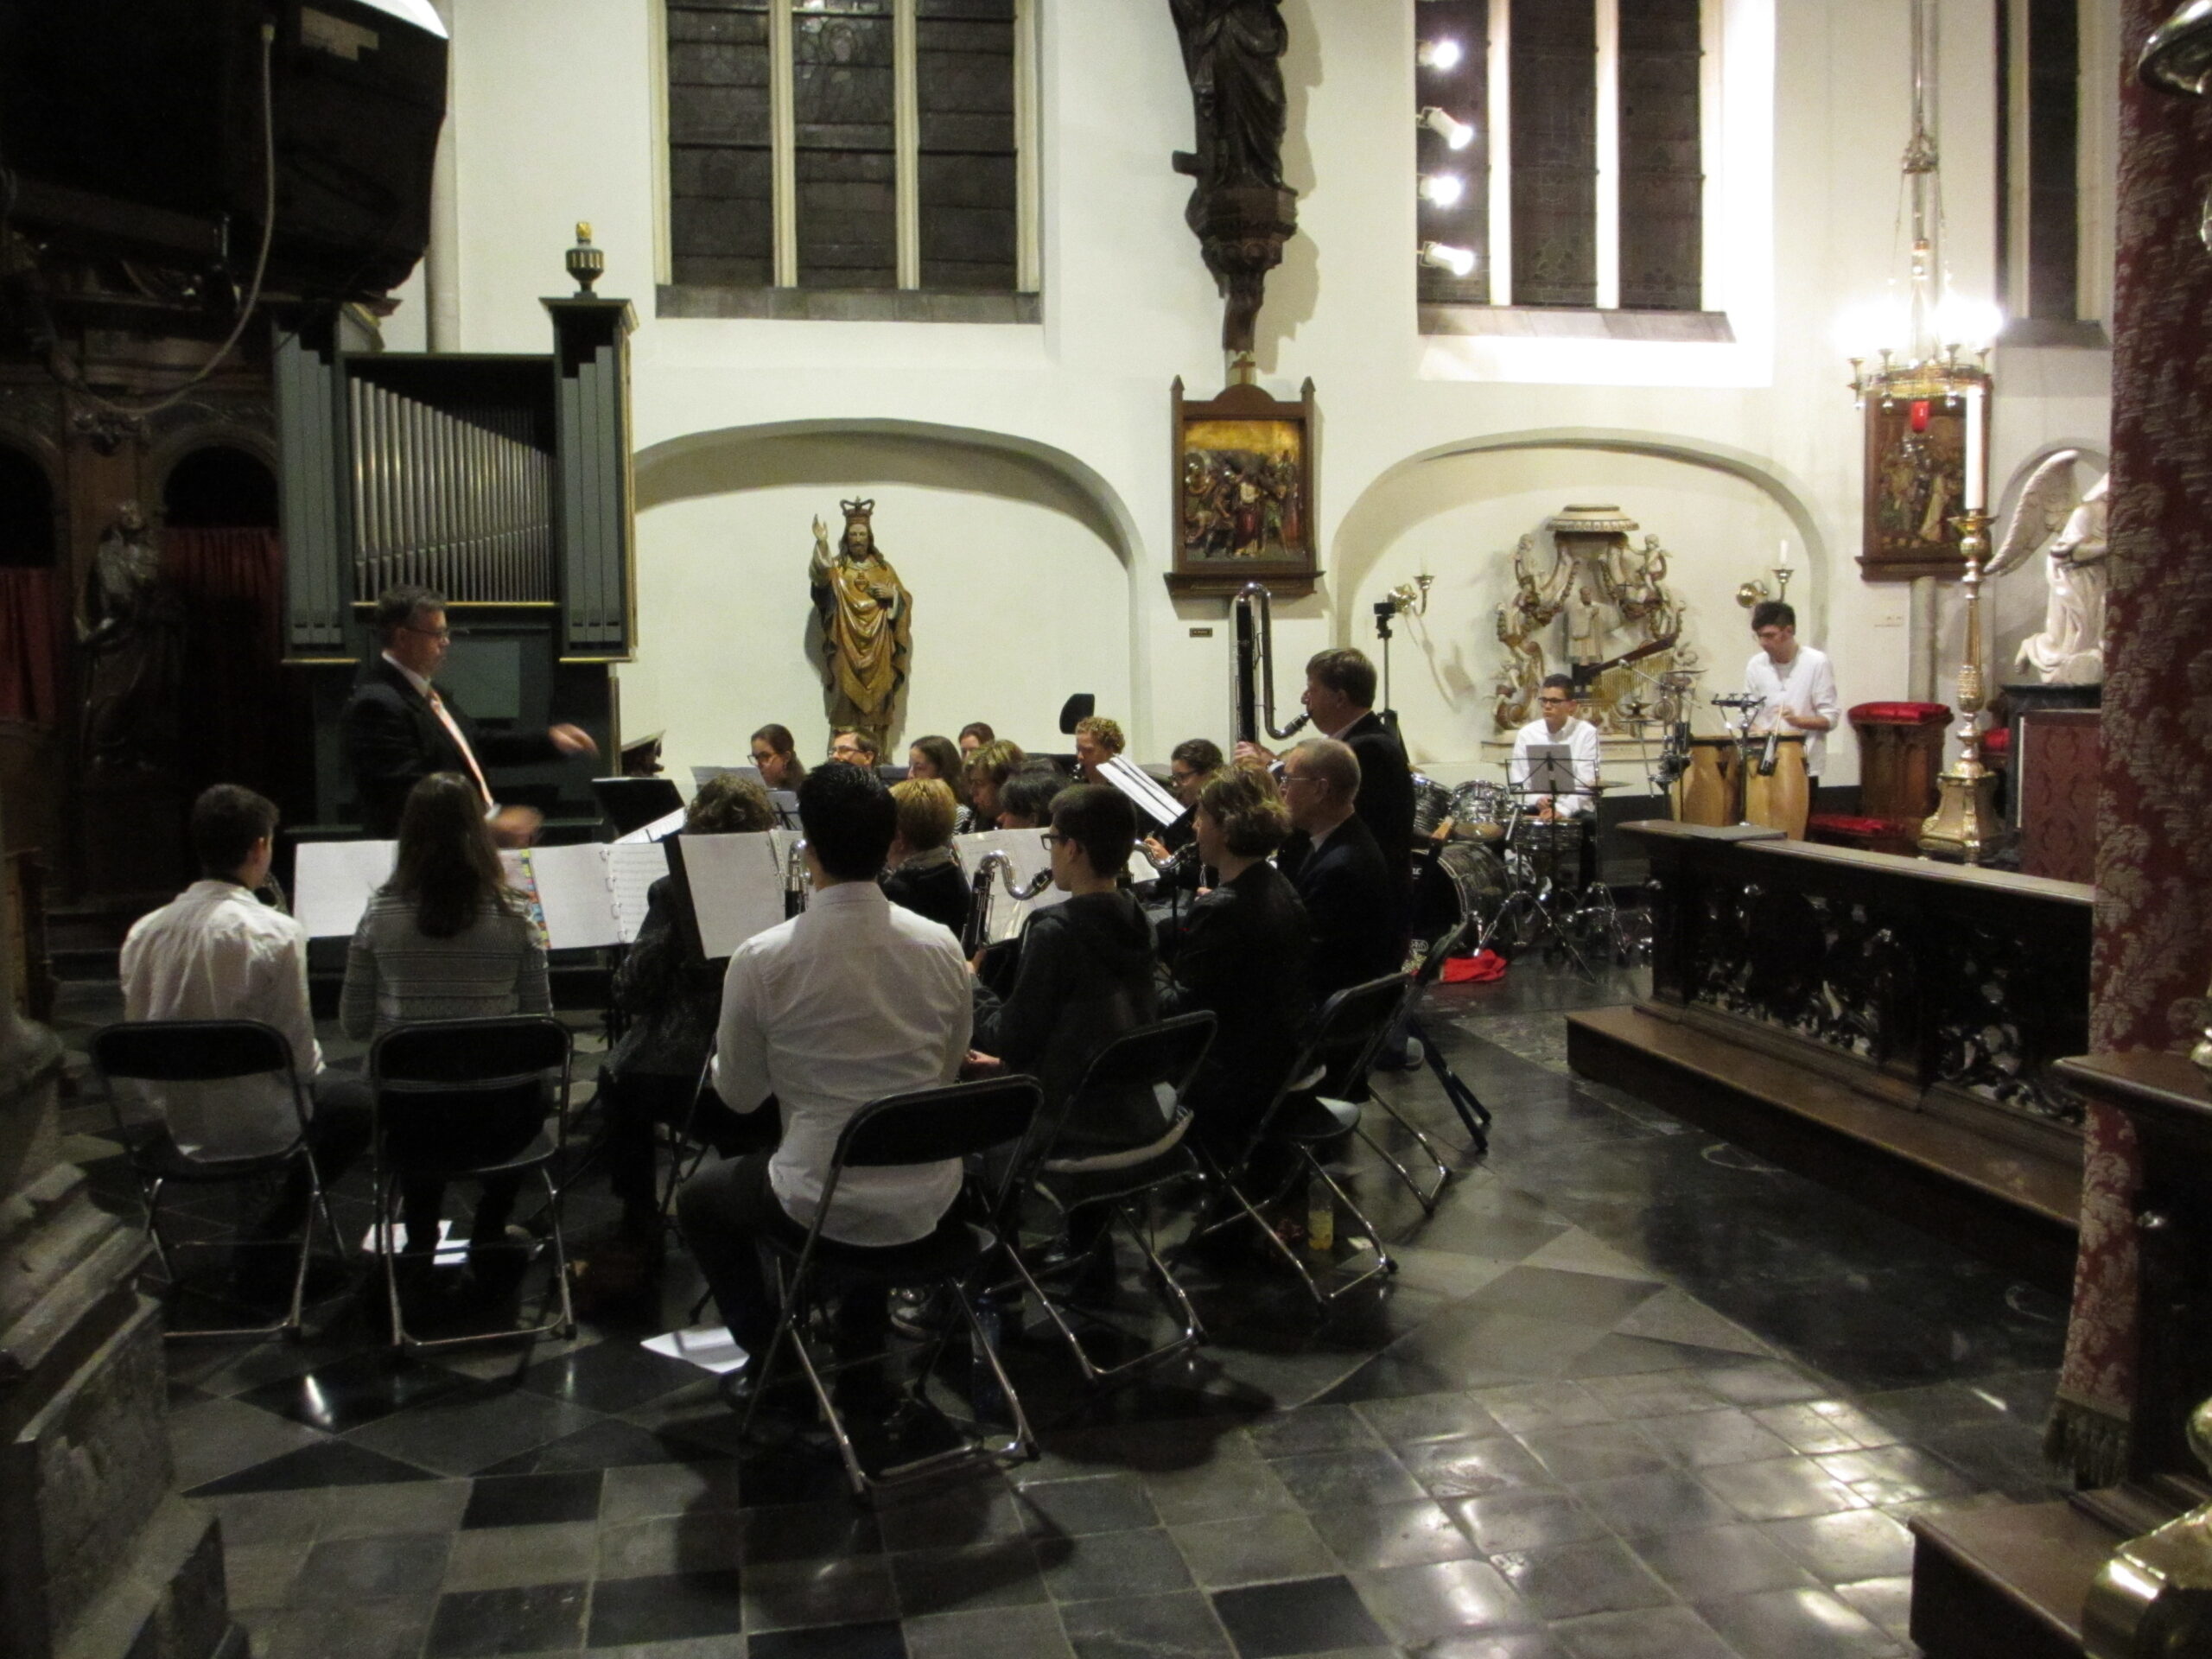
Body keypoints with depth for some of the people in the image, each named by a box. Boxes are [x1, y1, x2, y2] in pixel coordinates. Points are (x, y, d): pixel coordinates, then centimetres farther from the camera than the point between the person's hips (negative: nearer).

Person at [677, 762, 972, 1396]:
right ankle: (862, 1356, 37)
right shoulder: (941, 947, -6)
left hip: (824, 1205, -3)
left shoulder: (762, 960, -17)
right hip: (929, 1200, 4)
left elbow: (739, 1096, -2)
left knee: (700, 1197, 27)